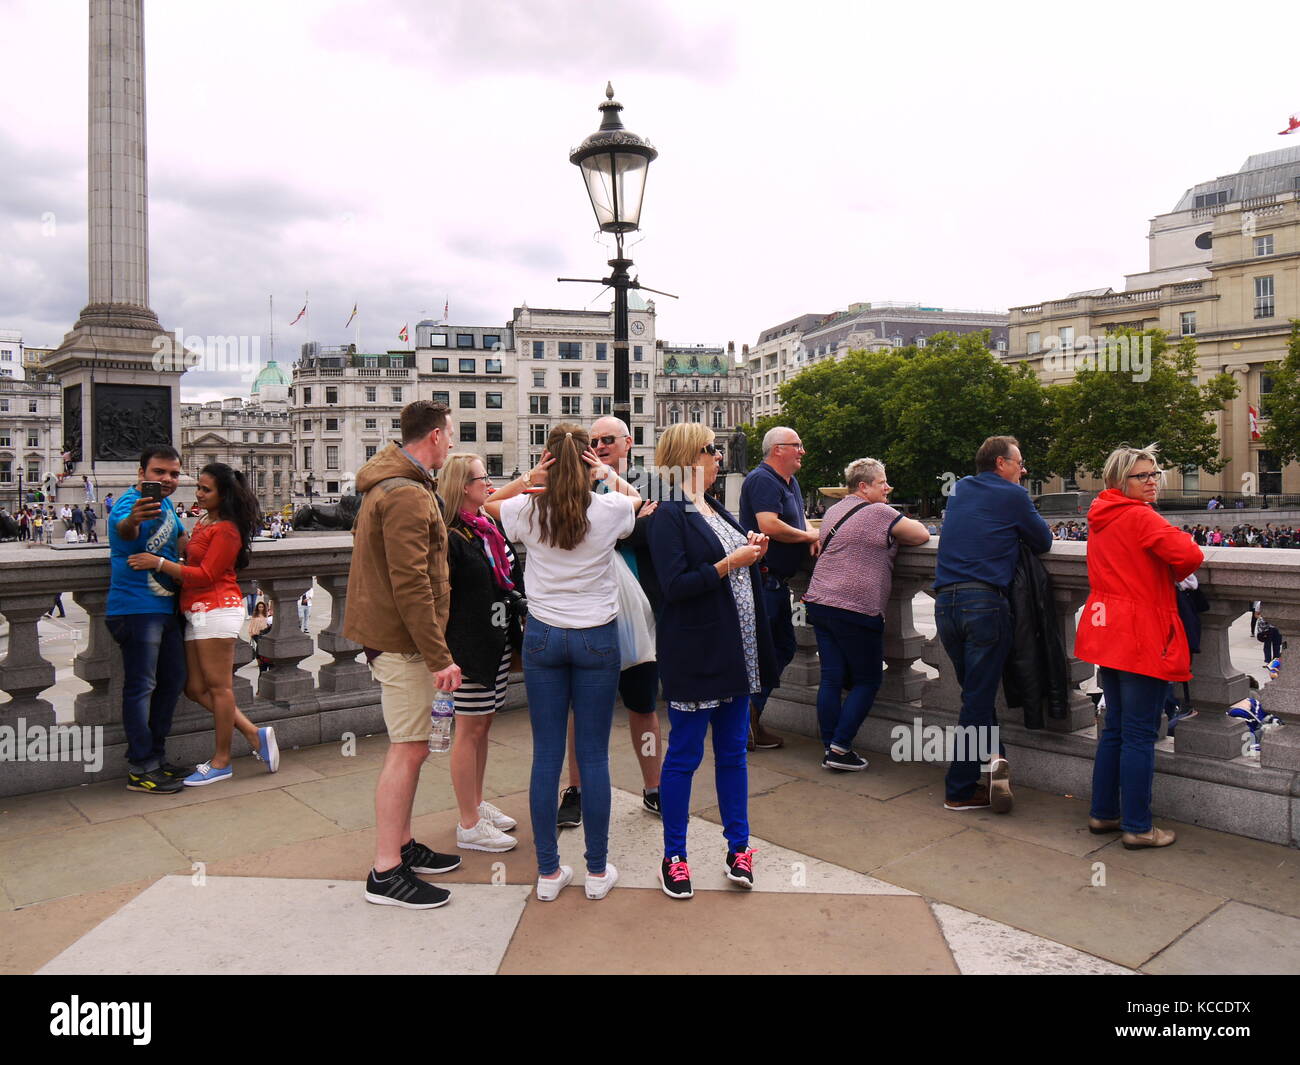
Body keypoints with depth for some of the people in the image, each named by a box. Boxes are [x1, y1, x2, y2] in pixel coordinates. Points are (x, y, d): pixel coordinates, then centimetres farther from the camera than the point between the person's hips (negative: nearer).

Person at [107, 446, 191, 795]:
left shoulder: (165, 504, 12)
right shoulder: (129, 502, -15)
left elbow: (180, 538, 28)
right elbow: (123, 529, -39)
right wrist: (132, 520, -62)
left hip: (166, 608, 9)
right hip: (136, 609, -9)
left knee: (172, 682, 15)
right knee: (141, 687, -5)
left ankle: (157, 759, 26)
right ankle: (141, 770, 2)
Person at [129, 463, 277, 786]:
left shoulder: (226, 529, -11)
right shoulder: (204, 523, 18)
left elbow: (205, 575, -15)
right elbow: (193, 563, 18)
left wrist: (159, 563, -15)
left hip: (216, 610, -10)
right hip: (196, 612, 10)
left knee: (217, 686, -1)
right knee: (196, 688, 9)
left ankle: (221, 762, 9)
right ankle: (254, 734, 15)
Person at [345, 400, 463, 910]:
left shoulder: (391, 485, 15)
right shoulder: (407, 496, -19)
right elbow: (411, 585, -24)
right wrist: (439, 656, -23)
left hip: (392, 636, 11)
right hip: (403, 640, -11)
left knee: (408, 747, 17)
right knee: (409, 749, -5)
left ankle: (402, 845, 28)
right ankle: (386, 873, 3)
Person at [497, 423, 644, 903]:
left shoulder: (526, 510, -6)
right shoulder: (611, 509, -7)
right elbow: (636, 498, 18)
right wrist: (609, 474, 16)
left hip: (542, 637, 1)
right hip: (597, 638, -1)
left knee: (546, 754, 8)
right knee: (594, 755, 6)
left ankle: (548, 872, 17)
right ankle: (597, 871, 18)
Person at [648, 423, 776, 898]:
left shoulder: (717, 511, 14)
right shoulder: (670, 515, -11)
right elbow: (674, 585, -20)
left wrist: (753, 552, 3)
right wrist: (728, 564, -18)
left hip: (736, 653, 8)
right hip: (694, 655, -8)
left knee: (733, 751, 15)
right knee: (684, 755, 4)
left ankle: (738, 849, 27)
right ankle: (673, 857, 19)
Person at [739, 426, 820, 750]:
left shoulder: (790, 482, 18)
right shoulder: (762, 480, -14)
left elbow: (800, 518, 26)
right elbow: (770, 526, -26)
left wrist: (812, 538, 2)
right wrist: (809, 535, -10)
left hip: (778, 582, 11)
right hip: (762, 580, -11)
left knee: (783, 648, 15)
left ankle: (751, 719, 22)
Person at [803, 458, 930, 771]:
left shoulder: (833, 510, 15)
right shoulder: (879, 513, -9)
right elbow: (922, 535, -4)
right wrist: (905, 524, 18)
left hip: (819, 602, 8)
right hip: (856, 609, -8)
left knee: (831, 678, 9)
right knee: (867, 681, 5)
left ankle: (830, 749, 13)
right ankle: (840, 748, 1)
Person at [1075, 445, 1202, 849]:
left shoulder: (1099, 518, 13)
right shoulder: (1139, 516, -13)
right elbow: (1189, 556, -22)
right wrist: (1177, 573, 0)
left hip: (1107, 631, 9)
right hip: (1141, 637, -9)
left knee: (1115, 728, 17)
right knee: (1140, 735, -2)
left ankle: (1103, 813, 24)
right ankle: (1137, 827, 5)